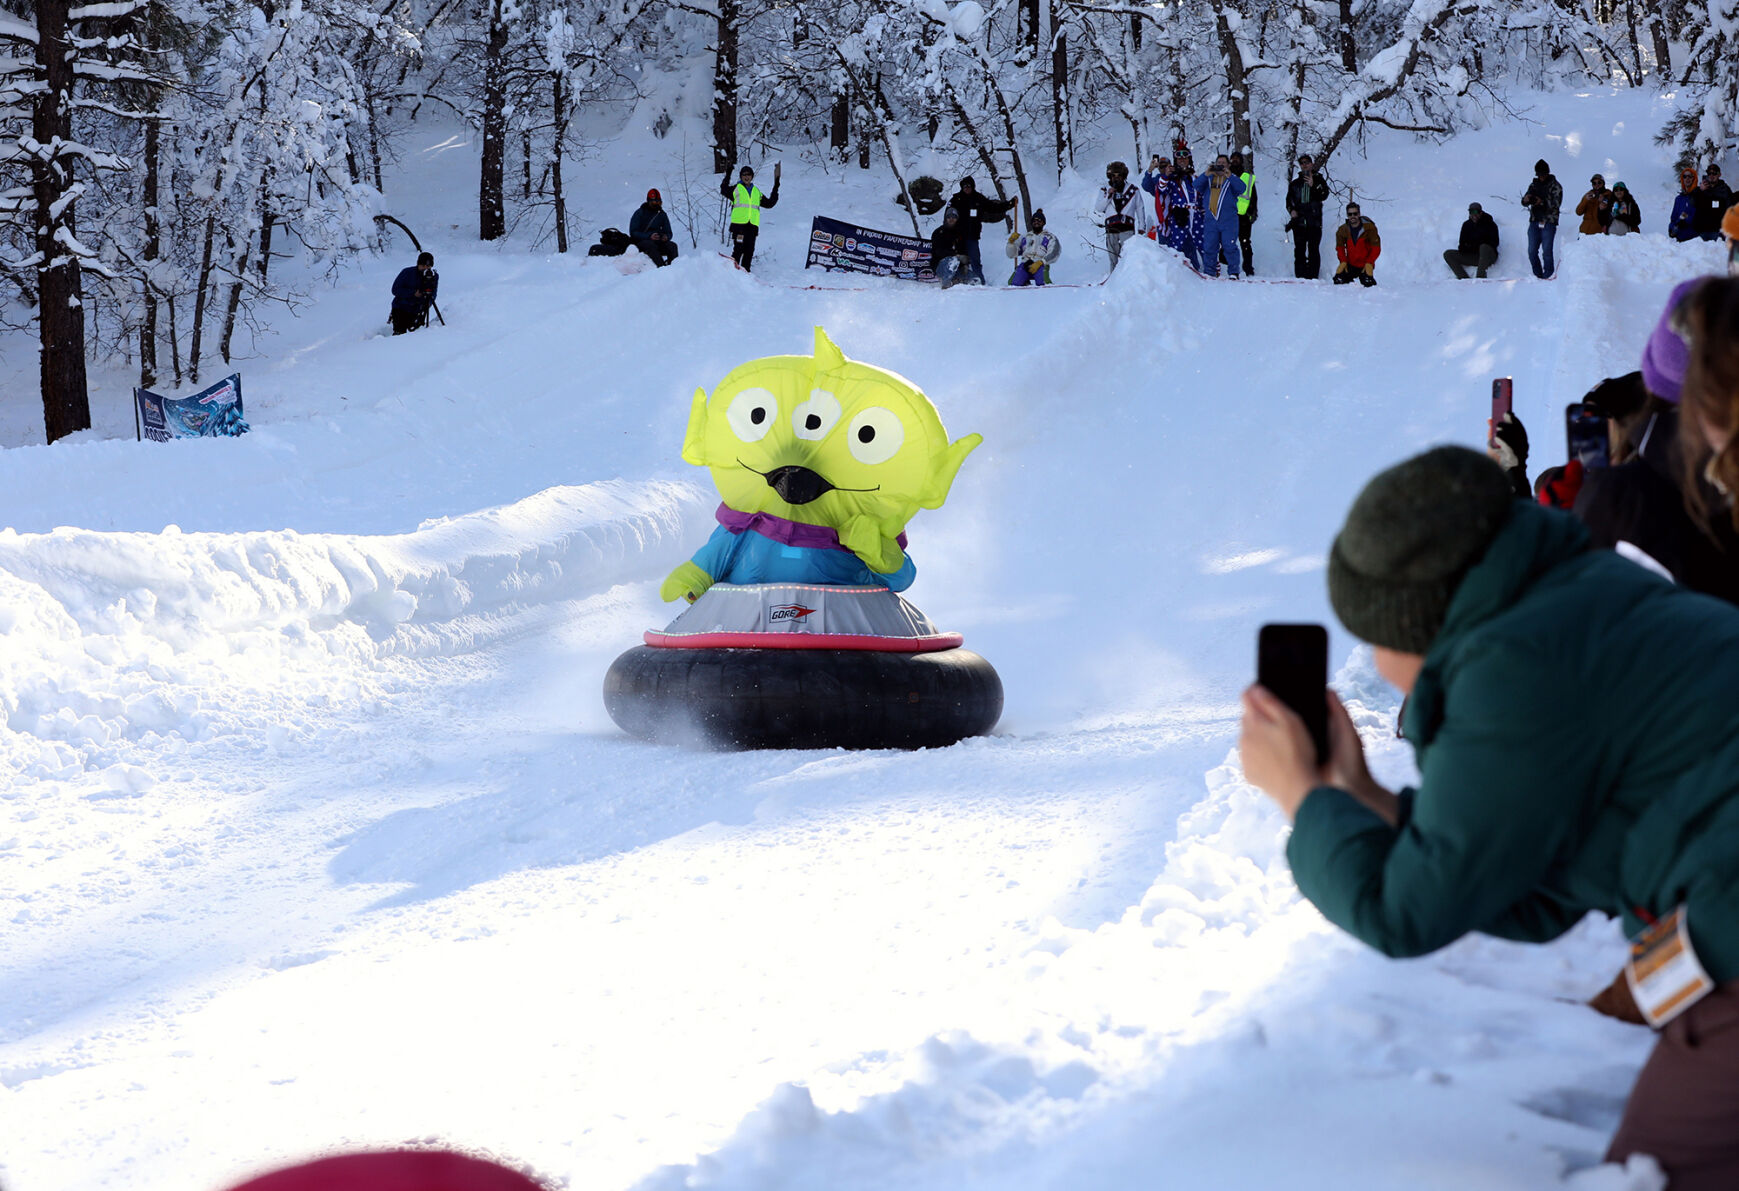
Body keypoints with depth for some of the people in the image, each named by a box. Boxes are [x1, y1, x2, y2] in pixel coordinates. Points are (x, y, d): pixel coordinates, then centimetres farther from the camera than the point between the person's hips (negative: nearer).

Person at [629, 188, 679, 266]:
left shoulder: (662, 215, 14)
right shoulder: (639, 213, 2)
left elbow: (668, 233, 16)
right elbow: (633, 233, -7)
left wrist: (666, 237, -11)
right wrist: (649, 236, -22)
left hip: (657, 242, 4)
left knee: (672, 245, -24)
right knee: (651, 245, -37)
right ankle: (662, 267, -54)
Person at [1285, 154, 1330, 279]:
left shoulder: (1319, 180, 11)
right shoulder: (1294, 183, 19)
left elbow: (1323, 196, -3)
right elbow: (1289, 200, 20)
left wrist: (1313, 186, -16)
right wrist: (1291, 210, 1)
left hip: (1314, 221, -2)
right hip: (1299, 221, 3)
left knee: (1313, 250, -7)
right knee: (1299, 250, -3)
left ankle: (1313, 276, -8)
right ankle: (1300, 277, -2)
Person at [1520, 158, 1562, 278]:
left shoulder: (1555, 186, 3)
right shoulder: (1534, 185, 16)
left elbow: (1556, 203, -9)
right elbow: (1524, 202, 13)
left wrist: (1542, 202, -25)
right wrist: (1526, 199, -12)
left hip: (1548, 222, -5)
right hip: (1534, 222, 5)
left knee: (1546, 250, -11)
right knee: (1532, 251, -1)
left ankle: (1548, 275, -2)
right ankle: (1538, 275, 9)